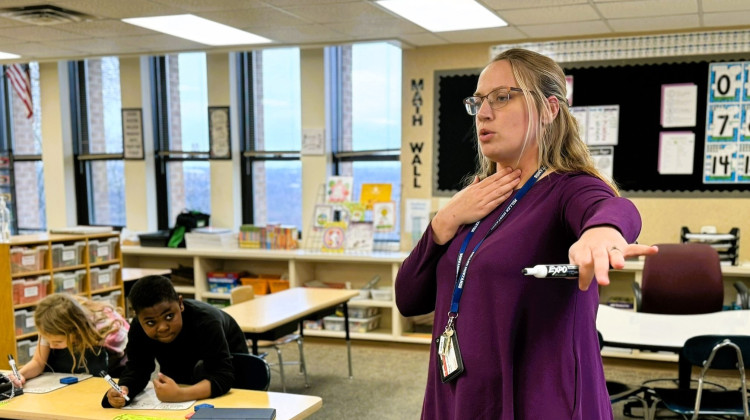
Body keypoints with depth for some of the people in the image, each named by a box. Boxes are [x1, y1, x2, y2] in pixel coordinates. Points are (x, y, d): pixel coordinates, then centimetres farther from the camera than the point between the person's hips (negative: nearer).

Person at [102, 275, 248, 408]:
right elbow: (137, 369, -26)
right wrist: (123, 390, -49)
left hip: (226, 359, -3)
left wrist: (180, 395, -61)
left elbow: (223, 377, -47)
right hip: (183, 360, 3)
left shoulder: (205, 321, -43)